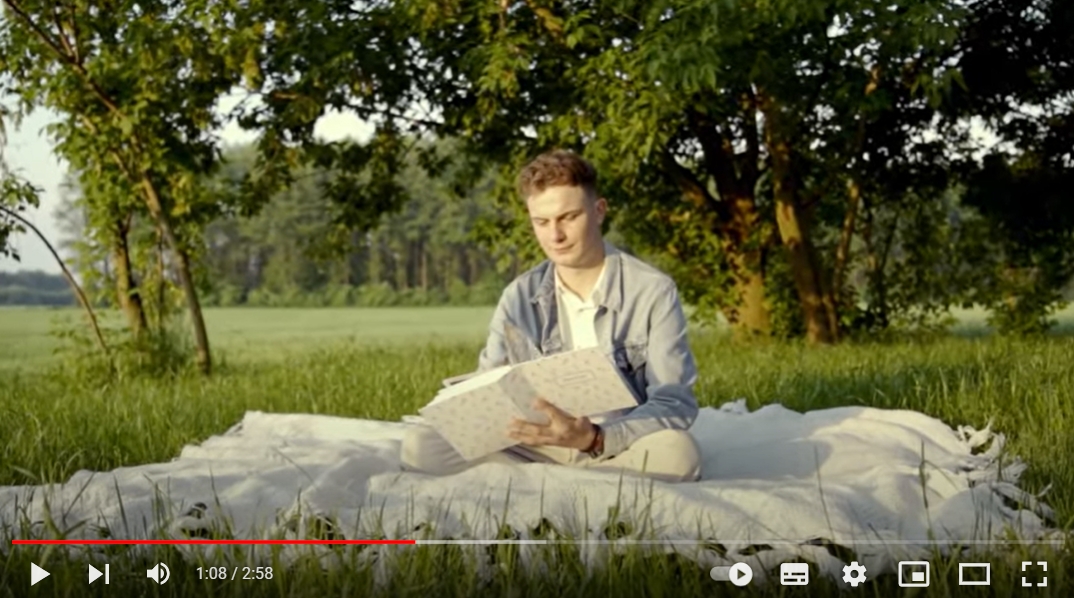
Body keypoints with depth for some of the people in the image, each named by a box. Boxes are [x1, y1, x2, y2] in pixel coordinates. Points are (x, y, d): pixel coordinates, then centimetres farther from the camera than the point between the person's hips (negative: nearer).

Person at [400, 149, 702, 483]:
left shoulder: (653, 292, -4)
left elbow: (675, 405, -11)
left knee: (676, 451, -37)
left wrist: (595, 438, -29)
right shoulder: (518, 298, 8)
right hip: (534, 450, 3)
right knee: (420, 445, -20)